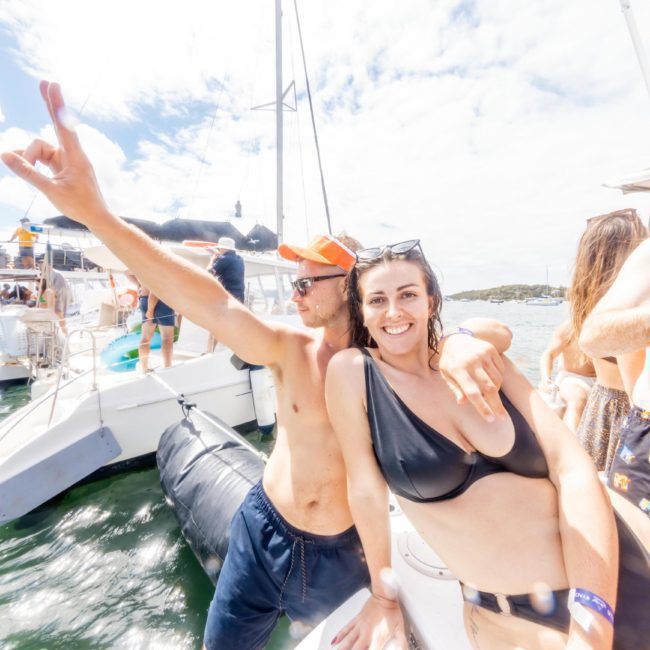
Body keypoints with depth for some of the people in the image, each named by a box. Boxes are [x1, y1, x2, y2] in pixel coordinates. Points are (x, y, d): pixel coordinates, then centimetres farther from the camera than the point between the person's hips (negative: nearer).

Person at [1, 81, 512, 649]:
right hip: (263, 533, 1)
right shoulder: (292, 348, -17)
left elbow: (495, 331, -16)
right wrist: (94, 213, -38)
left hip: (344, 553, 1)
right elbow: (216, 304, -31)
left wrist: (463, 344, -41)